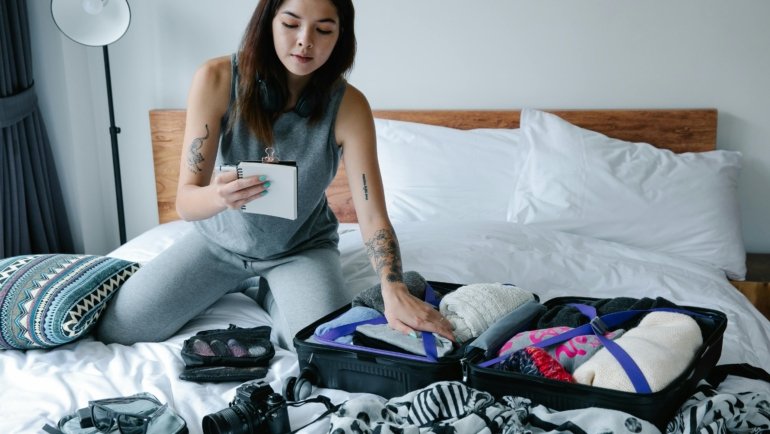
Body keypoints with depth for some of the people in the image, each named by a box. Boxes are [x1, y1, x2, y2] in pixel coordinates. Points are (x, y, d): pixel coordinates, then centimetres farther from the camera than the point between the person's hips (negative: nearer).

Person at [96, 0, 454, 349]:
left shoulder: (348, 105, -23)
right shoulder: (216, 79, -24)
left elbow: (373, 216, -26)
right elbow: (185, 201, -23)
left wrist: (394, 290, -45)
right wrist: (218, 196, -48)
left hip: (302, 248, 0)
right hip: (222, 238, 1)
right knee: (116, 329, -5)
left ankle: (272, 294, 11)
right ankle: (236, 282, 21)